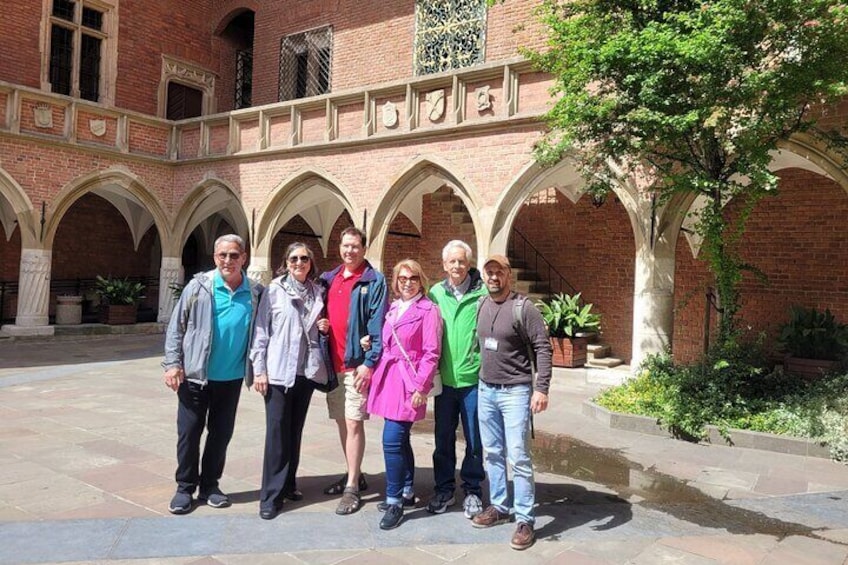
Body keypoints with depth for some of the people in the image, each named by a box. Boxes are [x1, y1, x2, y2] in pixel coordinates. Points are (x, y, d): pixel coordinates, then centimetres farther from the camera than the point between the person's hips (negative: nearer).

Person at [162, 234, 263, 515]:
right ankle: (185, 487, 22)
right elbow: (176, 327, -4)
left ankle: (210, 485, 28)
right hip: (195, 375, -2)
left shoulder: (255, 293, -1)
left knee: (221, 433, 12)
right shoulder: (199, 286, -7)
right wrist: (172, 364, -9)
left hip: (232, 378, 2)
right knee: (189, 432, 6)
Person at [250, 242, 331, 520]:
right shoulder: (275, 290, -3)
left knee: (295, 430, 12)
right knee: (277, 432, -4)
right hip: (278, 371, -4)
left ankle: (288, 484, 26)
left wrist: (325, 328, -1)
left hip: (307, 371, 4)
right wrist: (259, 369, -10)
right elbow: (261, 331, -5)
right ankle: (271, 495, 4)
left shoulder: (318, 292, 9)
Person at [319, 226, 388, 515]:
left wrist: (369, 363, -18)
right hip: (332, 363, 6)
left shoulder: (374, 281, -6)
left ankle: (352, 488, 4)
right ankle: (354, 475, 29)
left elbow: (377, 326, -12)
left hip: (357, 363, -6)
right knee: (342, 422, 14)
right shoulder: (328, 279, 13)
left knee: (354, 423, -5)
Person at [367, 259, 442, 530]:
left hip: (409, 382, -7)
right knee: (399, 439, 16)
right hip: (388, 378, 7)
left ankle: (395, 501, 4)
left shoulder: (428, 310, -7)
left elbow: (431, 353, -10)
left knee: (392, 441, -9)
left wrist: (420, 387, -14)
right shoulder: (393, 308, 13)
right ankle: (407, 490, 31)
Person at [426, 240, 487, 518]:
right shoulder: (435, 293, 3)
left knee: (474, 440, 9)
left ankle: (472, 490, 27)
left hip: (474, 378, -3)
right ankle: (444, 489, 30)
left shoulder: (483, 293, -7)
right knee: (443, 438, 14)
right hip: (445, 378, 3)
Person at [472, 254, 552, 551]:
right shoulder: (481, 305, 7)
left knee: (518, 457, -3)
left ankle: (525, 520, 6)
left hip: (515, 392, -6)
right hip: (485, 390, 6)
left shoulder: (524, 307, -12)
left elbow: (543, 348, -13)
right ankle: (499, 506, 27)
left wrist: (541, 388, -19)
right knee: (493, 454, 14)